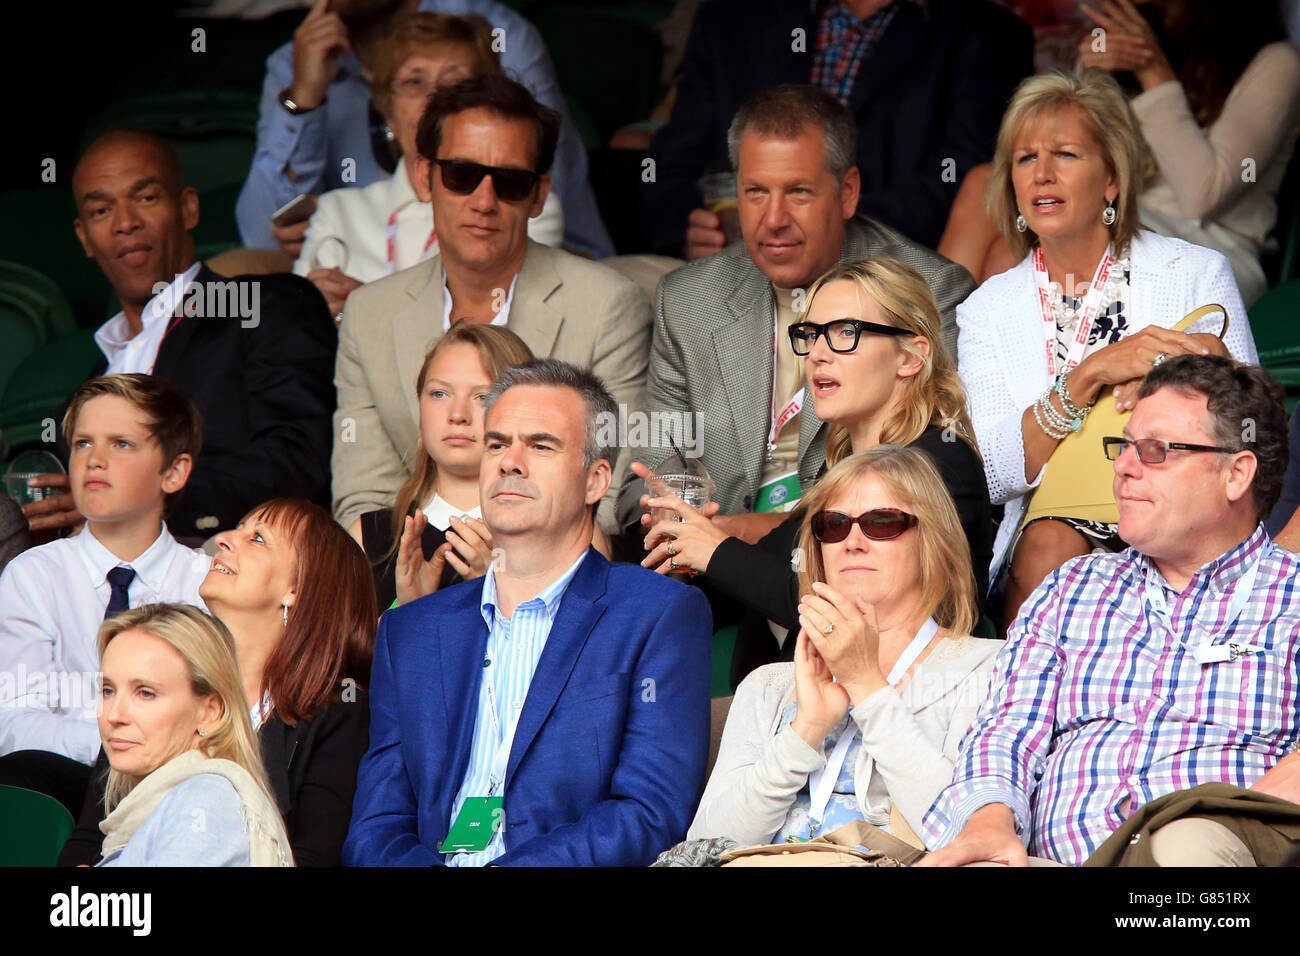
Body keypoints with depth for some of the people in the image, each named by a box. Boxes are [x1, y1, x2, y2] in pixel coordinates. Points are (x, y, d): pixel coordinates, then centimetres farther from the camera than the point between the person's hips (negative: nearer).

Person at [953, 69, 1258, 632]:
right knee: (1049, 546, -32)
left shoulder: (1198, 275, 5)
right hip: (1051, 520, 2)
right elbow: (994, 475, -4)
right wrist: (1092, 373, -17)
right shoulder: (987, 308, 10)